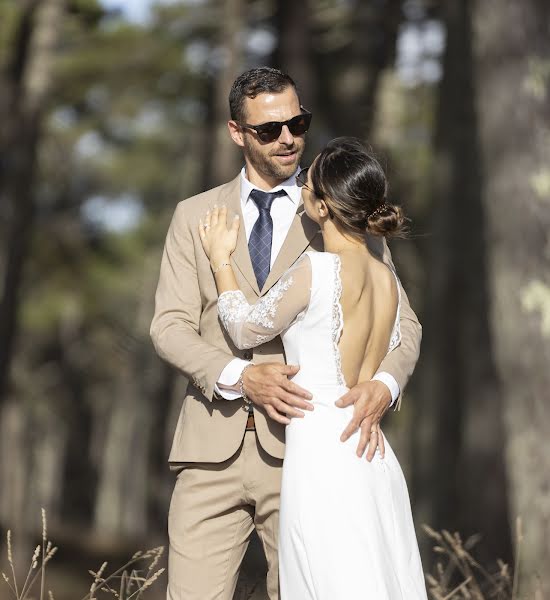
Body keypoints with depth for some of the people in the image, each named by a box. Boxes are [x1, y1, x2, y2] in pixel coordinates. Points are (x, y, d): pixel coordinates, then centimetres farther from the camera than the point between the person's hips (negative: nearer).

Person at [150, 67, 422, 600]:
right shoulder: (194, 216, 13)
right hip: (213, 450, 1)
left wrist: (383, 386, -16)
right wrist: (238, 375, -14)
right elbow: (170, 325, 5)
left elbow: (400, 320, 6)